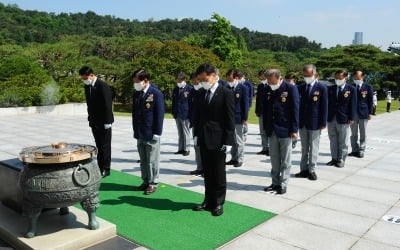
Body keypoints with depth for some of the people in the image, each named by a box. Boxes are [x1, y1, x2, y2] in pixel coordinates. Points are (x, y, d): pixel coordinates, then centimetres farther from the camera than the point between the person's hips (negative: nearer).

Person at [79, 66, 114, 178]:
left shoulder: (103, 86, -15)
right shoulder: (87, 87, 9)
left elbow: (107, 105, -17)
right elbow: (89, 104, 15)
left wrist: (107, 122, -18)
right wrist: (90, 118, 11)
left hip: (104, 122, -7)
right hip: (94, 122, 7)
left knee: (105, 146, 2)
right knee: (99, 146, 12)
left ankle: (106, 168, 11)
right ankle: (100, 167, 19)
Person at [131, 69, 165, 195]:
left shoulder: (156, 94, -11)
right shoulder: (136, 94, 9)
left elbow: (160, 114, -12)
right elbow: (134, 113, 15)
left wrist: (157, 133, -13)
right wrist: (135, 130, 13)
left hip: (151, 134, -6)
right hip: (140, 134, 6)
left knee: (152, 161, 3)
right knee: (143, 160, 14)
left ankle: (153, 183, 15)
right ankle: (146, 181, 26)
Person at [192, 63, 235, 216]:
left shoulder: (226, 94, -9)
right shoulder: (201, 94, 9)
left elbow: (230, 120, -10)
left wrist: (228, 141, -13)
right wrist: (197, 134, 7)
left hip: (218, 140, -5)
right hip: (204, 140, 6)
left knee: (219, 173, 6)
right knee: (207, 172, 13)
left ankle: (219, 203, 19)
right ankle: (209, 201, 24)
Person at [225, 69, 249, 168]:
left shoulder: (243, 88, -5)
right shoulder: (227, 88, 8)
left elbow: (245, 104, -6)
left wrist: (245, 118, -9)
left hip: (238, 119, -5)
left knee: (239, 140, 2)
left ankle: (240, 159, 11)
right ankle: (234, 158, 21)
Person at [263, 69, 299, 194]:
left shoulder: (291, 89, -8)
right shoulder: (269, 90, 7)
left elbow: (295, 110, -9)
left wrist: (294, 130, -12)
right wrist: (266, 127, 9)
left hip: (285, 130, -5)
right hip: (272, 131, 5)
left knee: (285, 160, 4)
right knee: (274, 159, 12)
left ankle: (283, 185, 13)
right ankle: (275, 183, 22)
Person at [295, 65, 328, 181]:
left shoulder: (321, 88, -4)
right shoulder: (300, 87, 7)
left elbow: (324, 107, -5)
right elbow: (297, 104, 8)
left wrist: (323, 123, -9)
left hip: (315, 123, -4)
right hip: (302, 123, 4)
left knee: (313, 148, 4)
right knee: (304, 148, 10)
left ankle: (312, 170, 13)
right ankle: (304, 169, 18)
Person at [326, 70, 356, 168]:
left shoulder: (351, 89, 0)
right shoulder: (330, 89, 9)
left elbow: (353, 104, -3)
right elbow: (327, 103, 9)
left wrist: (351, 118, -9)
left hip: (343, 119, -3)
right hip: (331, 119, 4)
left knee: (343, 142, 4)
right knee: (333, 140, 10)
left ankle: (341, 160, 13)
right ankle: (334, 158, 20)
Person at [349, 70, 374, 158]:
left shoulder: (368, 87, 1)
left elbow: (370, 101, 1)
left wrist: (370, 113, -4)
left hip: (363, 114, -2)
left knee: (363, 134, 4)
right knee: (353, 134, 8)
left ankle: (361, 151, 11)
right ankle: (355, 150, 17)